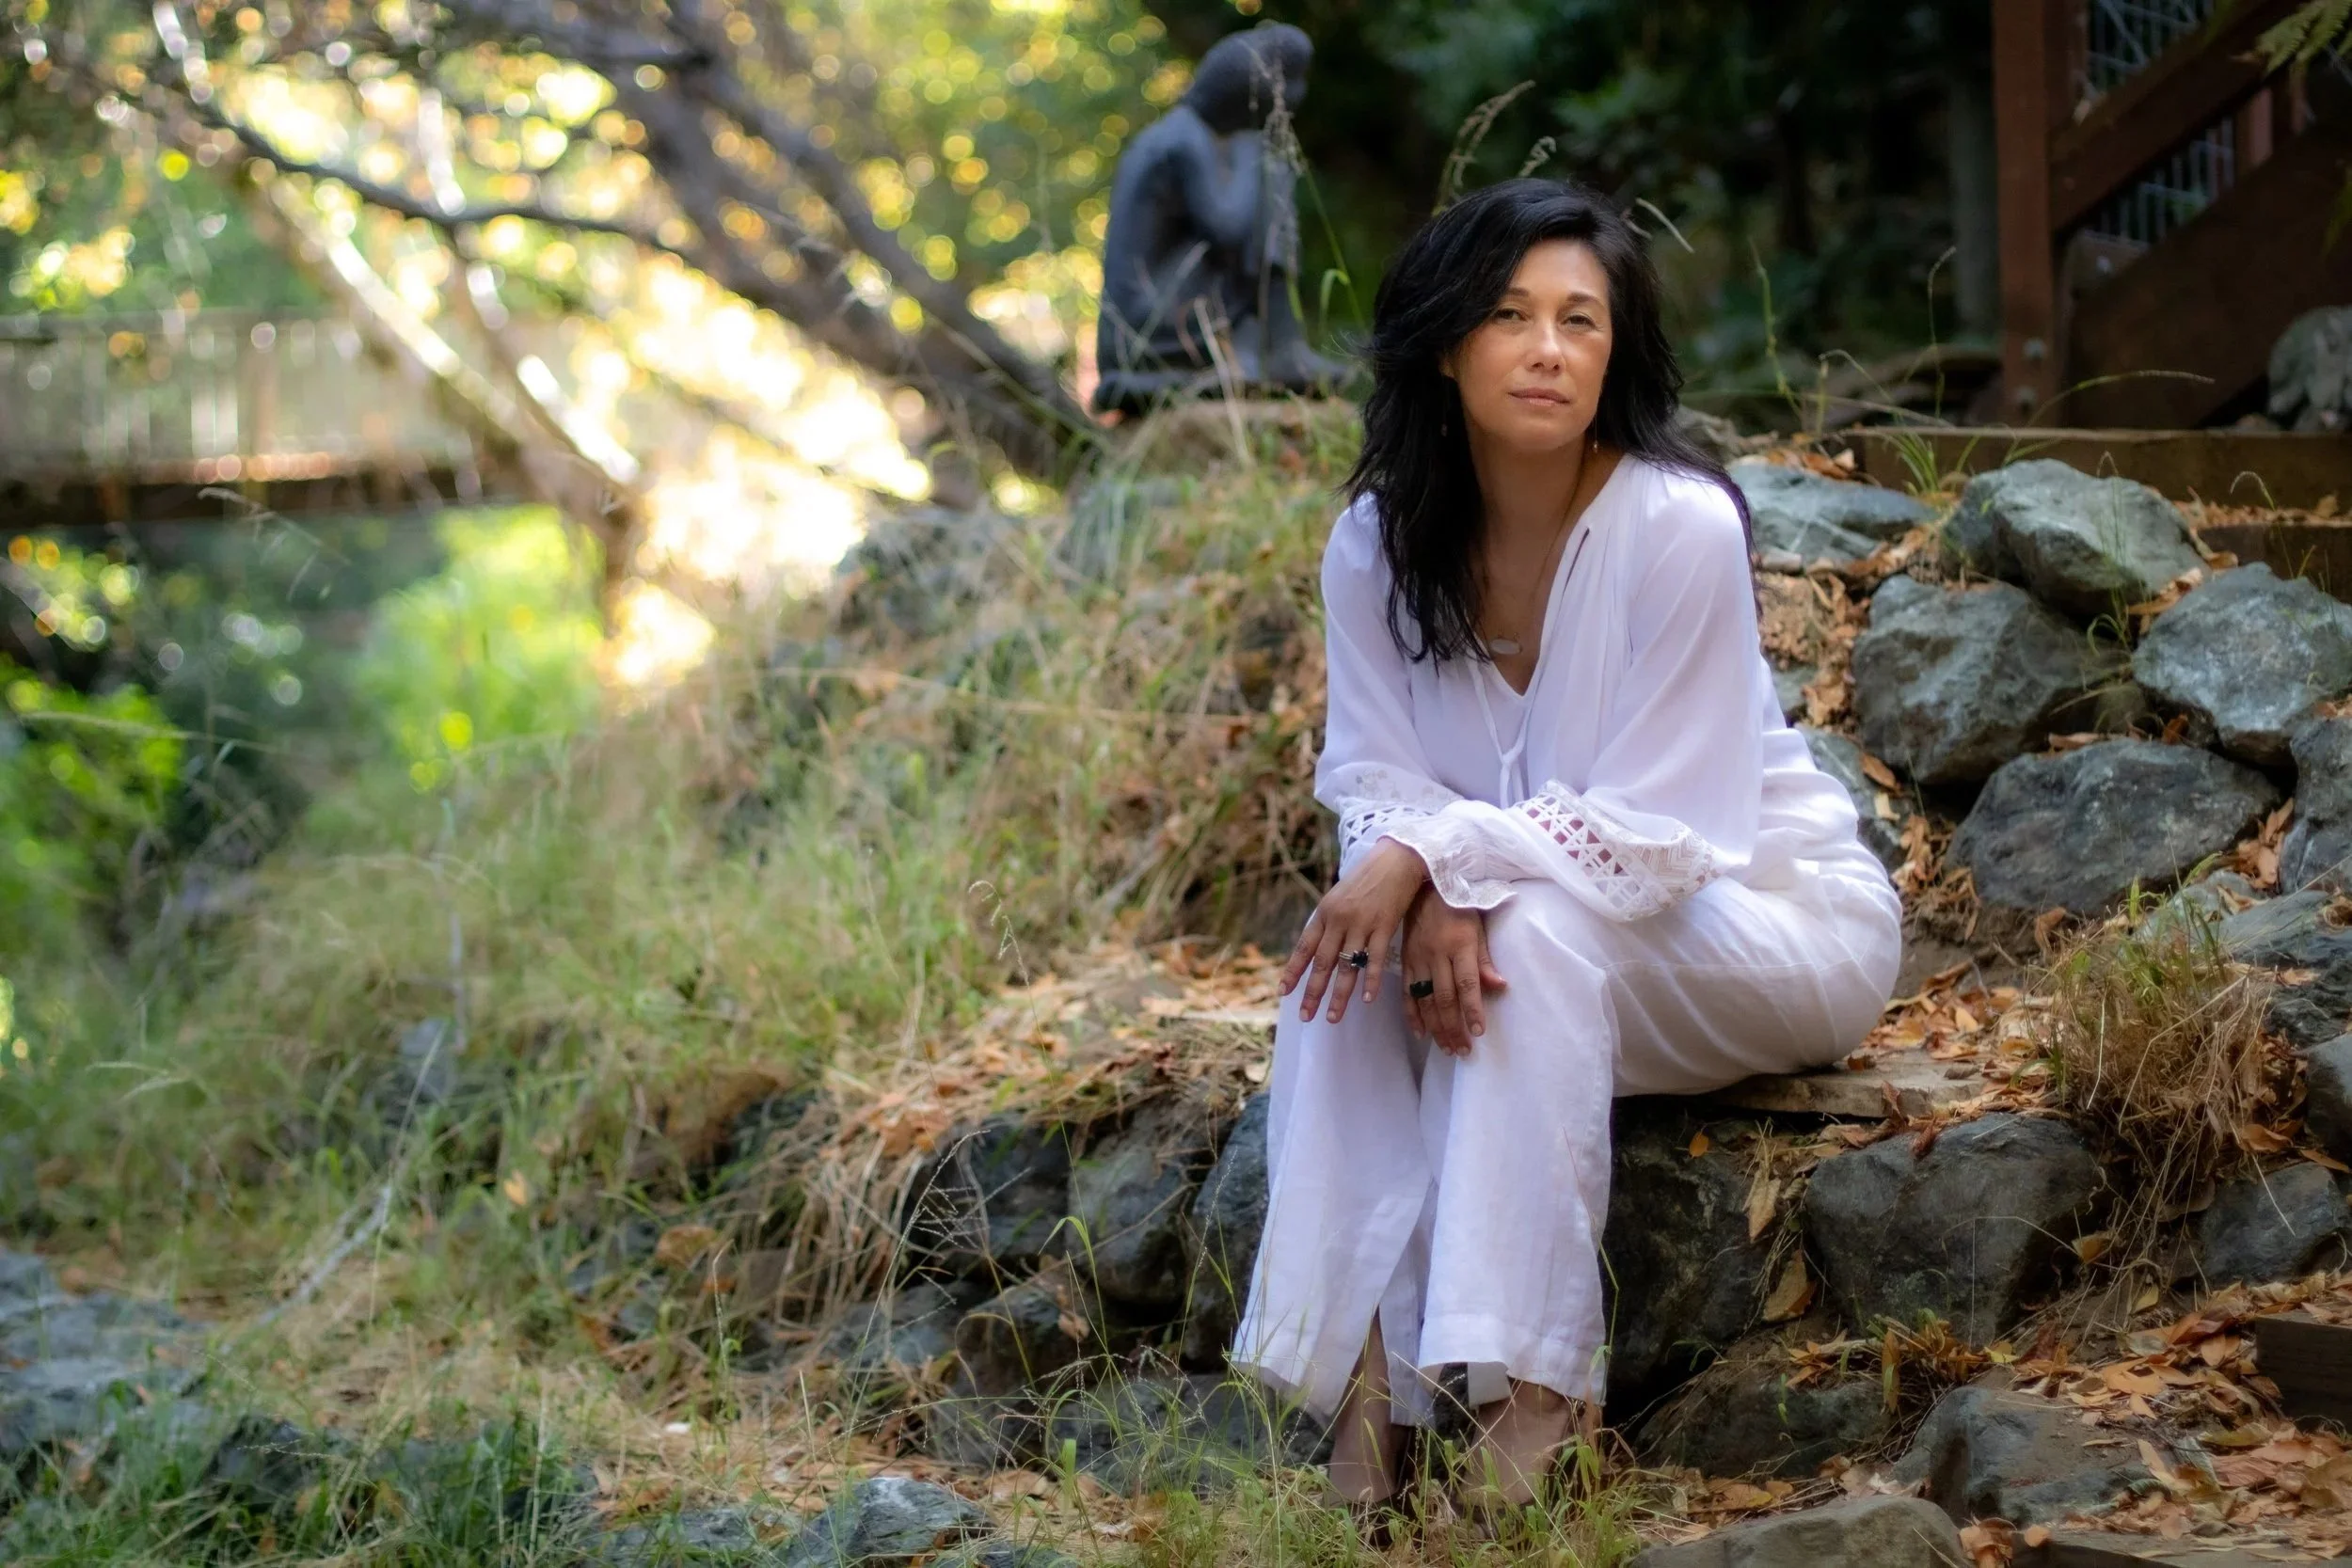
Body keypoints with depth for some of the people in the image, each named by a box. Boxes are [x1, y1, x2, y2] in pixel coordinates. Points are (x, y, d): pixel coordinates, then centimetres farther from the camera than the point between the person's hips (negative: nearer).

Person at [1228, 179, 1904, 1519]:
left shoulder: (1682, 527, -23)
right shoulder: (1378, 542, -8)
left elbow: (1660, 830, -23)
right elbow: (1375, 773, -6)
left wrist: (1440, 853, -32)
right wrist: (1433, 895, -28)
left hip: (1773, 921, -5)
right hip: (1556, 949, 5)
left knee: (1538, 931, -33)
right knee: (1353, 952, -23)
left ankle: (1539, 1390, -27)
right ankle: (1368, 1374, -23)